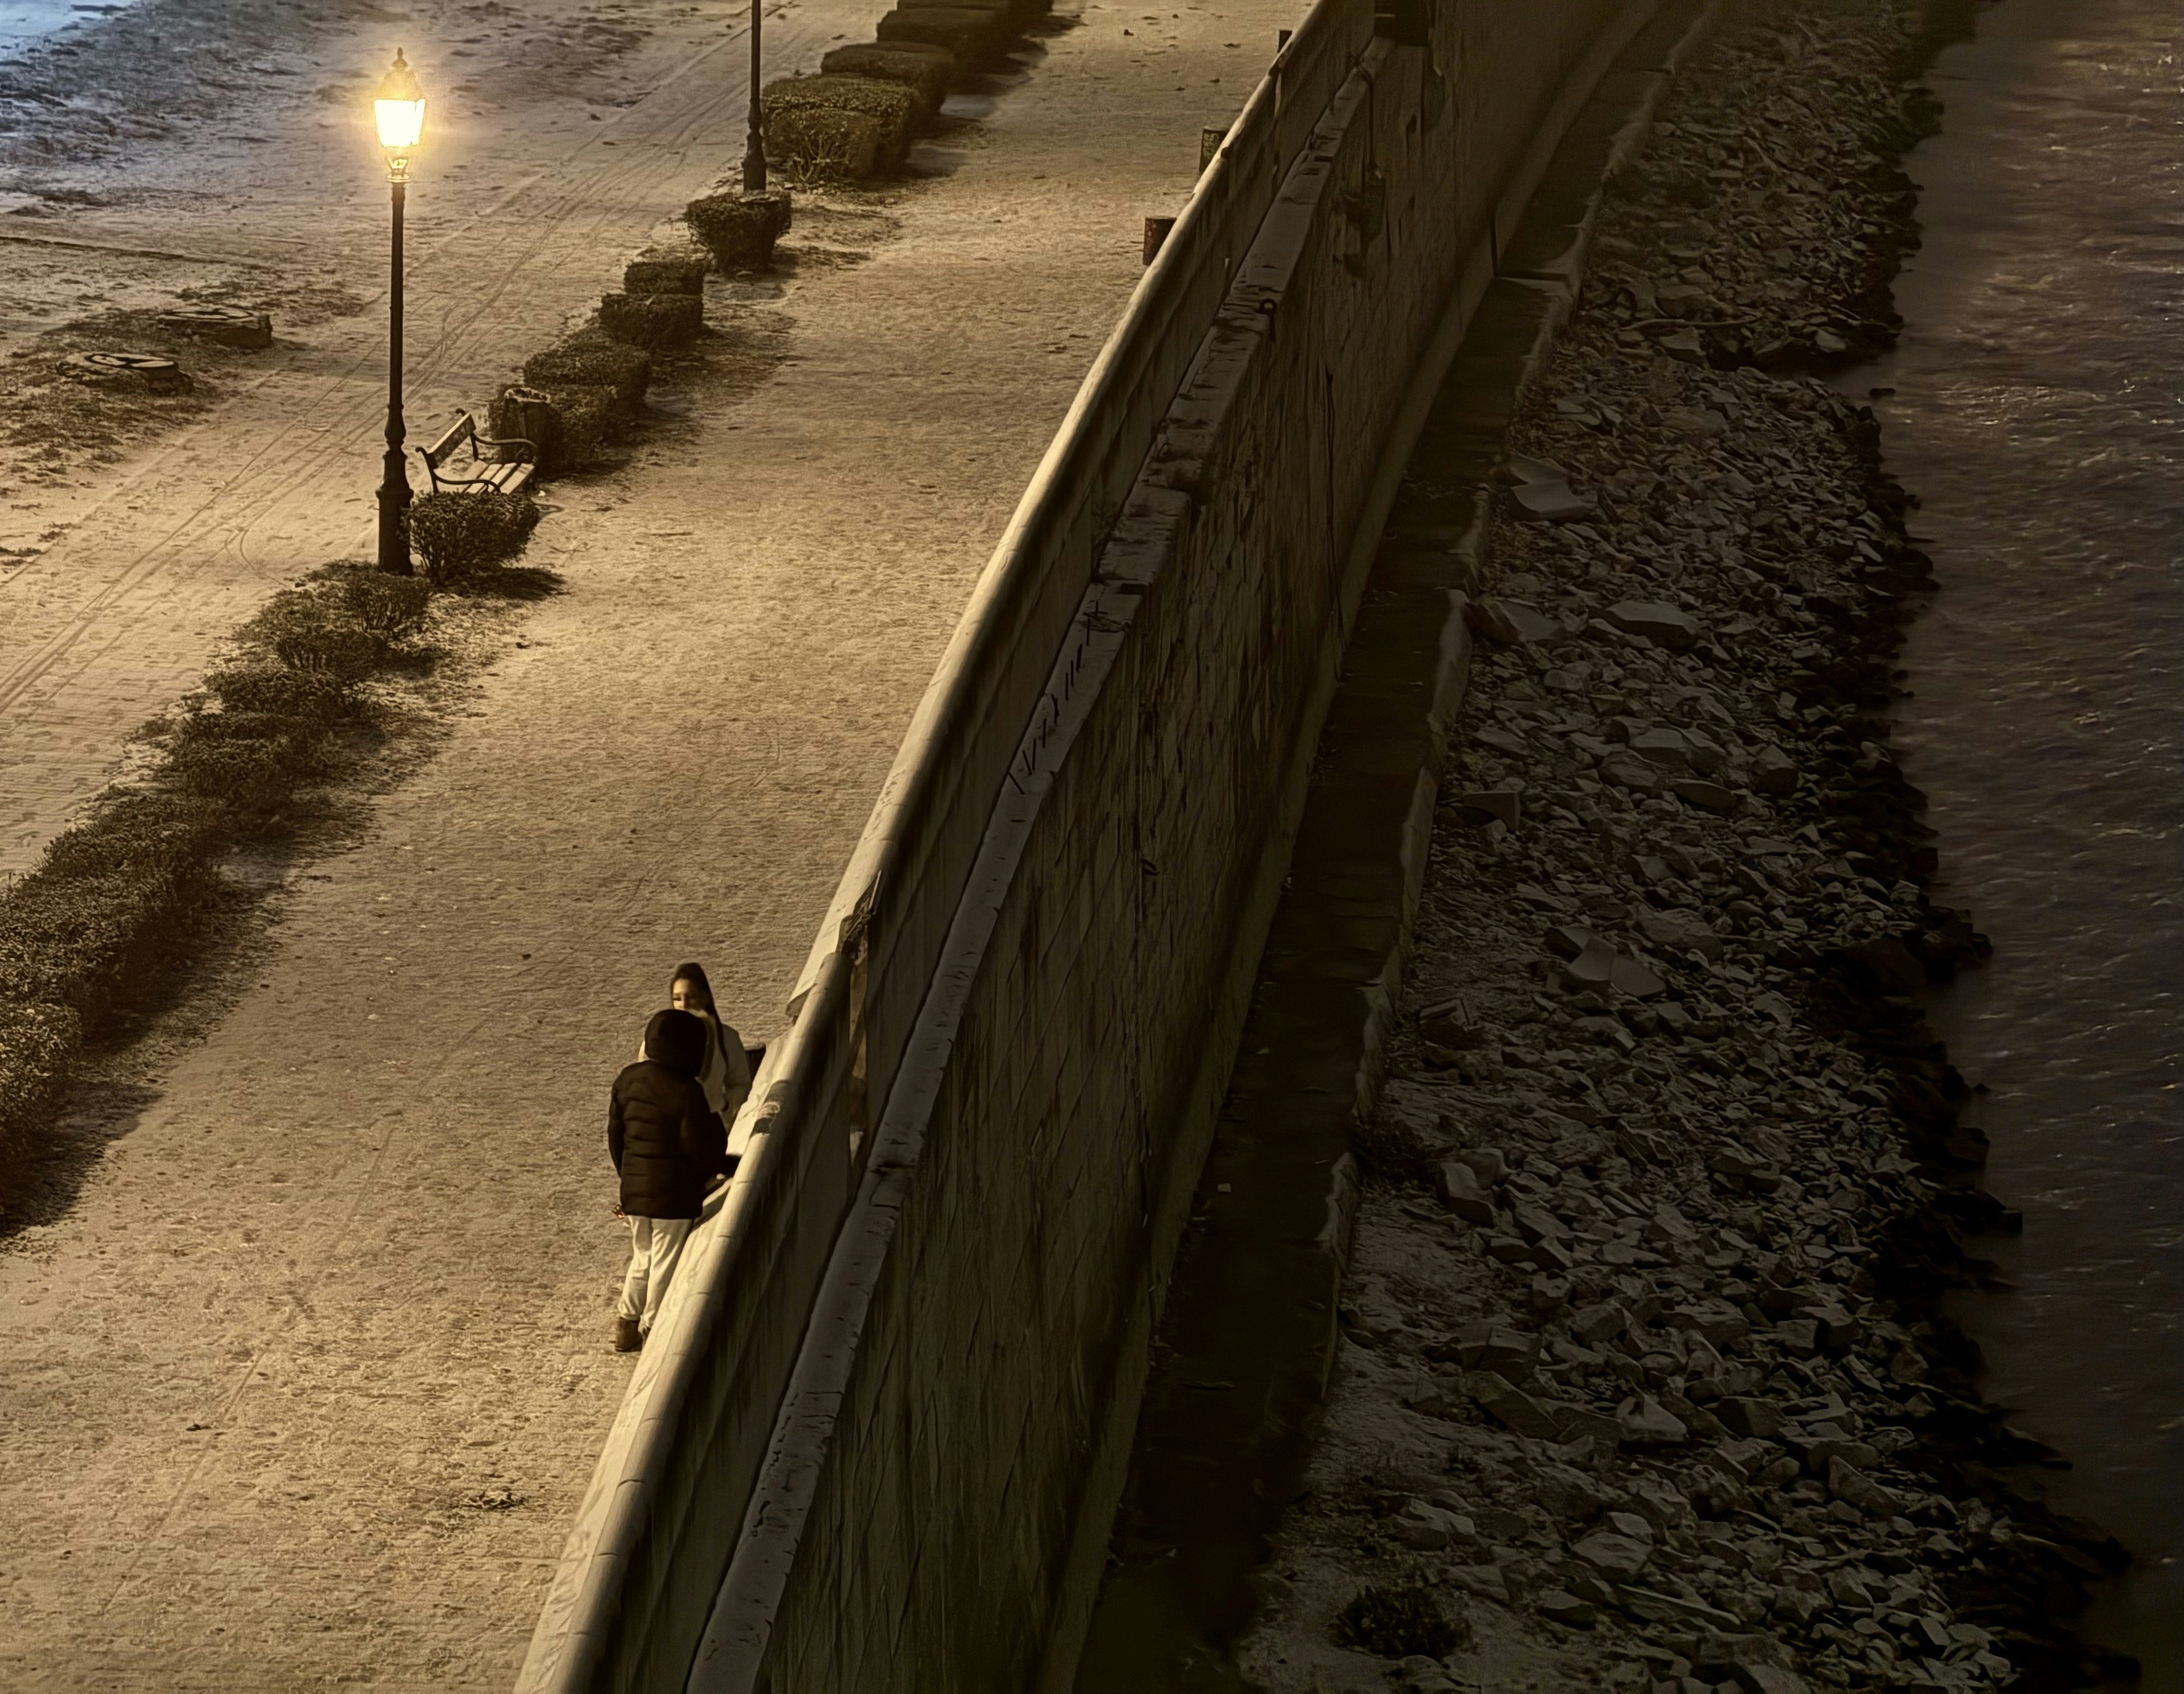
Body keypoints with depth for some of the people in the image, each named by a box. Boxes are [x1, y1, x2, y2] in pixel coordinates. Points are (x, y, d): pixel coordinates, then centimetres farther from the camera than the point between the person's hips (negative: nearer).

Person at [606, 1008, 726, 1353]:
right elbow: (702, 1147, -16)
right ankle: (654, 1329, 15)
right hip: (674, 1194, -6)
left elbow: (615, 1133, 10)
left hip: (633, 1190, 6)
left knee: (642, 1256, 22)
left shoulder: (627, 1079, 0)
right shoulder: (686, 1092, -21)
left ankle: (626, 1324, 24)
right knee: (666, 1262, 7)